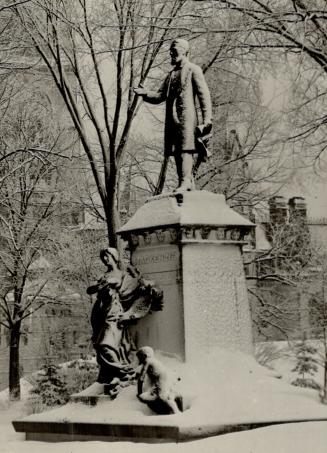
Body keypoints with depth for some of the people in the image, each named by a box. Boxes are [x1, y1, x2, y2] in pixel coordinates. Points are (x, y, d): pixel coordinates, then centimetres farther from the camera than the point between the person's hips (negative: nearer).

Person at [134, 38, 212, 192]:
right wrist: (145, 93, 0)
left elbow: (204, 96, -2)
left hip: (186, 116, -7)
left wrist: (207, 120, -11)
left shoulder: (193, 70, 4)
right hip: (172, 118, 7)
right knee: (177, 152, 3)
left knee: (185, 150, -17)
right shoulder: (171, 74, 25)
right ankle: (188, 184, 4)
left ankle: (185, 182, -24)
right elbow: (160, 96, 21)